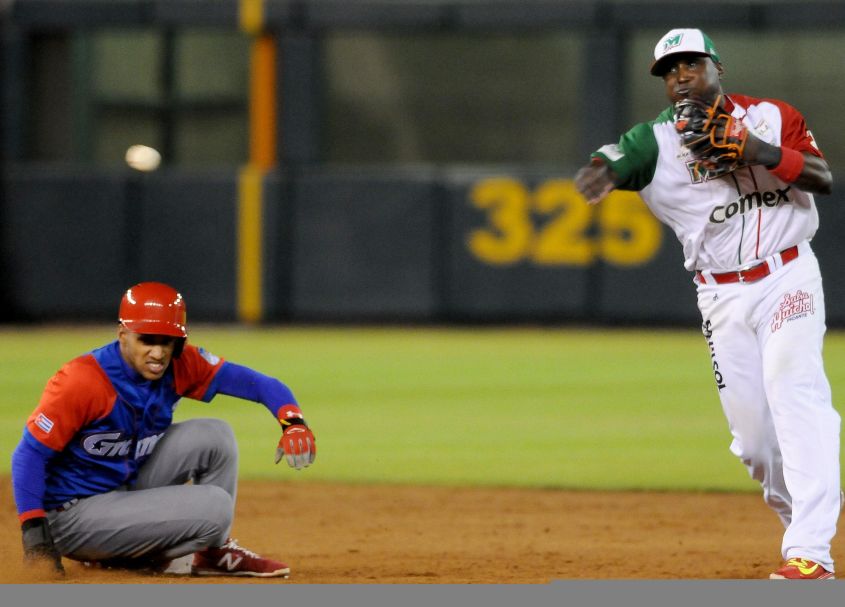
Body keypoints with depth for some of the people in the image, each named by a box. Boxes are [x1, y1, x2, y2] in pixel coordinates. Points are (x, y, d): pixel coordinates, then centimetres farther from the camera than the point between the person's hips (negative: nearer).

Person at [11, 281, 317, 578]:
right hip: (73, 516, -7)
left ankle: (214, 550, 5)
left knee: (213, 435, -5)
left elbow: (255, 383, -9)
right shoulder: (83, 381, -24)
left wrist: (292, 421, -29)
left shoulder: (180, 365, -6)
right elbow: (30, 454, -22)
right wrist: (33, 528, -30)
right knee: (215, 506, -21)